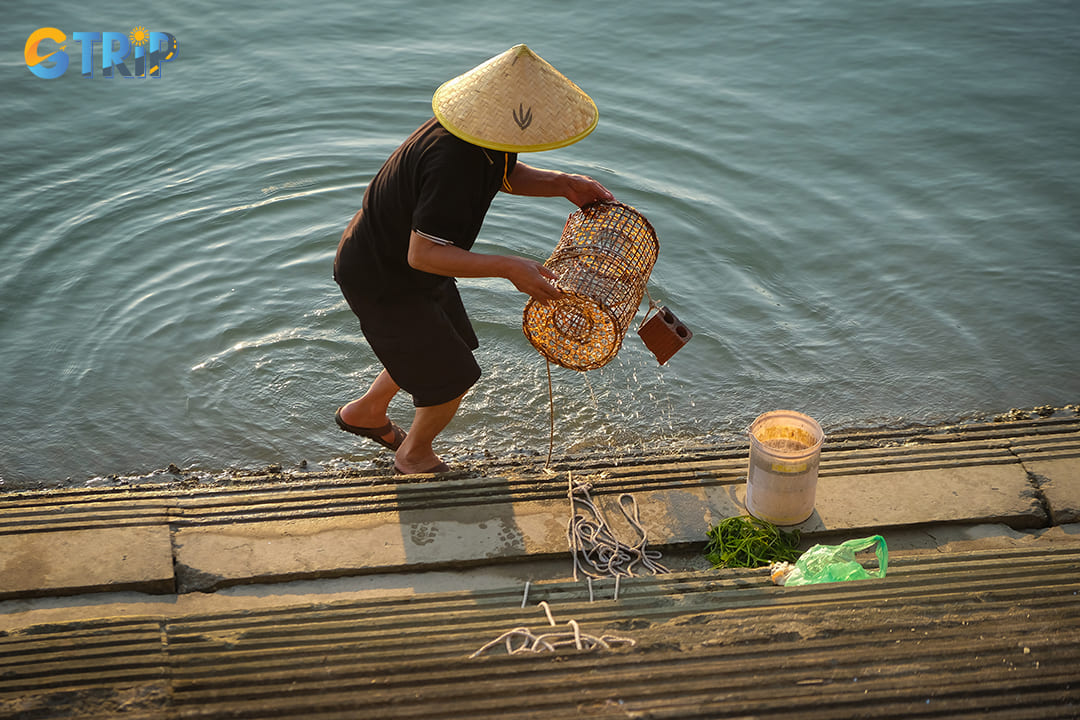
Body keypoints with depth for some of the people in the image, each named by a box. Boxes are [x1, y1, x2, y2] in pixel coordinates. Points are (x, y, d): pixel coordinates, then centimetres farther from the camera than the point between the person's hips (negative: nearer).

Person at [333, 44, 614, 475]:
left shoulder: (489, 137, -12)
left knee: (438, 347, 28)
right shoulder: (454, 162, -40)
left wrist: (563, 185, -8)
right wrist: (510, 268, -42)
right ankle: (415, 455, 34)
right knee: (453, 378, 4)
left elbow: (507, 175, 10)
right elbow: (423, 255, -38)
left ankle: (365, 412, 51)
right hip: (382, 281, -9)